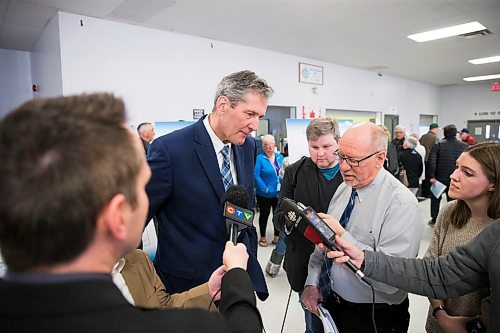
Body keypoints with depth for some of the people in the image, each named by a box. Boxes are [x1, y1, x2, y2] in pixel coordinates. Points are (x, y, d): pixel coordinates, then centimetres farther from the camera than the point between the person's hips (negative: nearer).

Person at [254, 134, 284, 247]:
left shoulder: (280, 157, 5)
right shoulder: (259, 158, -11)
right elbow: (256, 175, -16)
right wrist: (265, 189, -19)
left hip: (279, 193, 4)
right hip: (264, 194, -4)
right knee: (264, 215, 12)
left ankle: (277, 236, 31)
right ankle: (263, 237, 28)